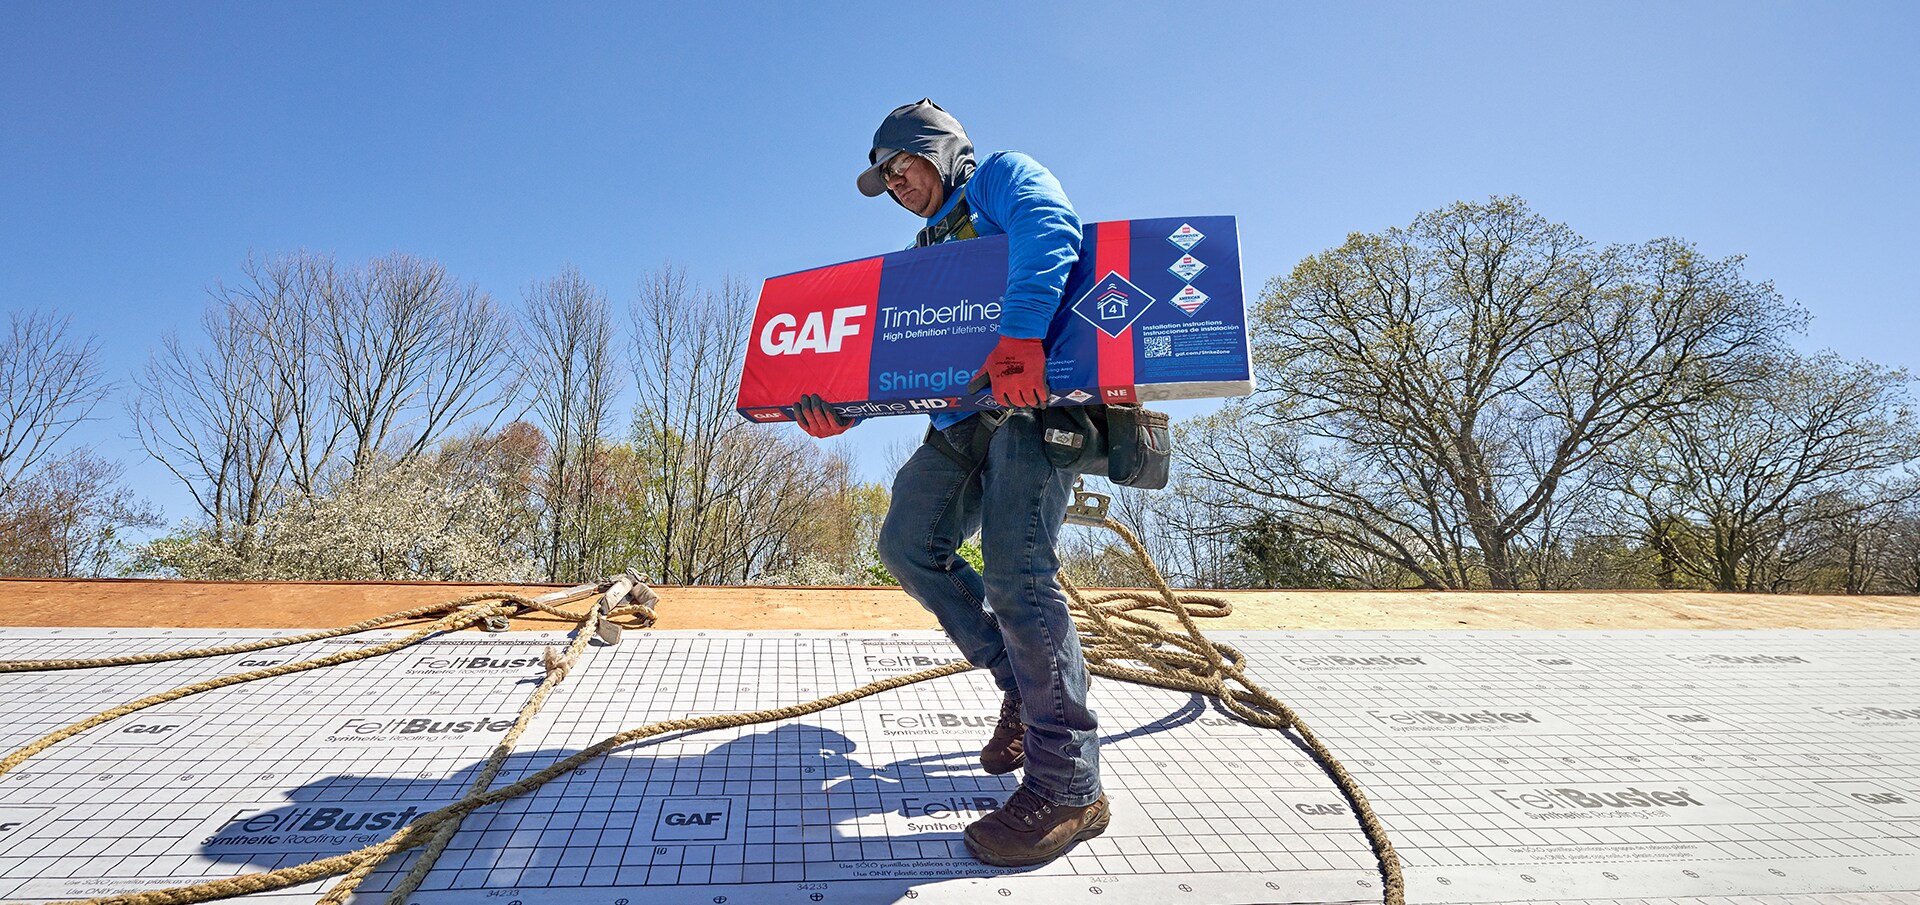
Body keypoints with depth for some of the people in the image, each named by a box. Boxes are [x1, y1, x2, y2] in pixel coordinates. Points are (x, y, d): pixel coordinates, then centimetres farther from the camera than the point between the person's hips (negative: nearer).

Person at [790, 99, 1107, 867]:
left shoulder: (1003, 177, 9)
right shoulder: (926, 252, 31)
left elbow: (1047, 232, -15)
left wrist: (1021, 332, -32)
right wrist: (844, 410, 6)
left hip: (1041, 394, -9)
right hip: (966, 412, 9)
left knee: (1014, 563, -21)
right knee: (909, 544, -2)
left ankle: (1068, 788, -15)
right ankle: (1026, 688, 12)